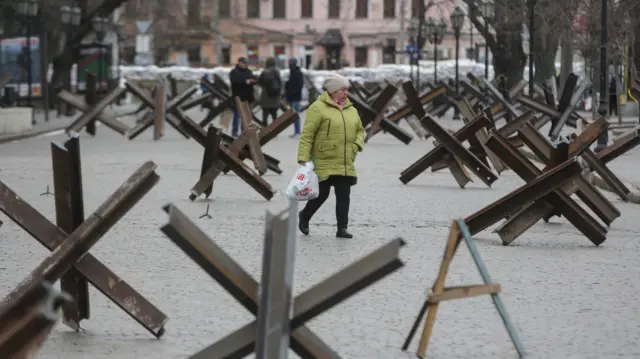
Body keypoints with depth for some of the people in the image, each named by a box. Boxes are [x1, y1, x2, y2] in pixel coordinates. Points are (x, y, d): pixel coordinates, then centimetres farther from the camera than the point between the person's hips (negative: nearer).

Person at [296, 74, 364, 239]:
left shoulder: (351, 110, 12)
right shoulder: (318, 108, -8)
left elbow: (360, 130, 24)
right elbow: (307, 135, -10)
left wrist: (357, 144, 3)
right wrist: (303, 158, -15)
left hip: (346, 164, 6)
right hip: (324, 162, -6)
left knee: (344, 196, 2)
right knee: (322, 194, 1)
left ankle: (342, 228, 8)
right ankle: (304, 216, 27)